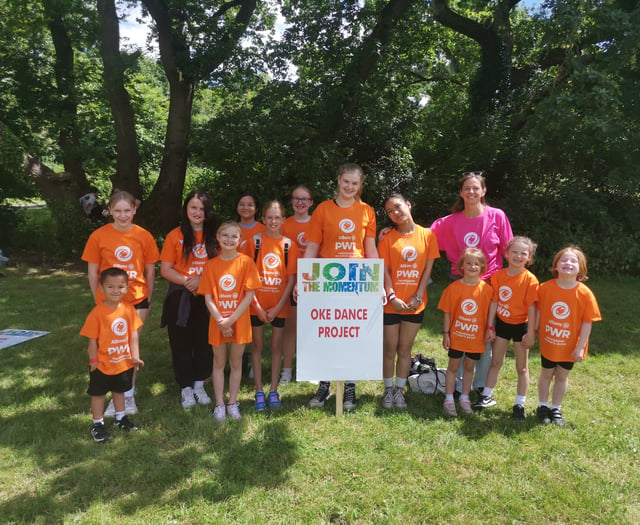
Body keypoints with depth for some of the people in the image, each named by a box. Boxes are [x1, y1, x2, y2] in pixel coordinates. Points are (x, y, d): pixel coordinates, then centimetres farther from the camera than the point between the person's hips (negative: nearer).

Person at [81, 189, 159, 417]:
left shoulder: (144, 236, -5)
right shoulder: (98, 236, -6)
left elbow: (150, 270, 3)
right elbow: (92, 272, 0)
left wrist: (147, 298, 4)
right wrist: (99, 298, 2)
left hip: (136, 300, 0)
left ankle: (129, 394, 24)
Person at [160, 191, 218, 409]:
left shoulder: (214, 235, 4)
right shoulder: (175, 235, -1)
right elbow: (165, 269, -3)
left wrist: (201, 280, -13)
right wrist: (187, 281, -16)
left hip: (206, 297, 2)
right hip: (180, 298, -1)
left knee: (204, 342, 8)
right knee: (181, 343, 6)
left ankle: (199, 385, 26)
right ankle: (186, 388, 21)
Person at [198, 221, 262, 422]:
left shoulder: (246, 262, -7)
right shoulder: (211, 264, -1)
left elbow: (249, 295, -10)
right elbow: (208, 298, -3)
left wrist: (231, 320, -15)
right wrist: (220, 320, -14)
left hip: (239, 322, -1)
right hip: (217, 322, 1)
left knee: (236, 363, 10)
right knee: (219, 363, 11)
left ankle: (233, 403, 23)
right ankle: (219, 404, 22)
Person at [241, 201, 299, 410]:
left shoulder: (289, 245, -2)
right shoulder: (254, 241, -4)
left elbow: (291, 279, -2)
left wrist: (278, 306, -8)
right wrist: (257, 306, -9)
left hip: (279, 305, 1)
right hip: (257, 305, -1)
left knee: (276, 346, 10)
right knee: (257, 345, 8)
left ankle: (273, 390, 22)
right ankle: (259, 391, 18)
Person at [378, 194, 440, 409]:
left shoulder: (427, 235, 2)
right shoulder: (387, 238, 0)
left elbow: (428, 269, 0)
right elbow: (384, 270, -4)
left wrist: (418, 297, -7)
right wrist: (392, 297, -15)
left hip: (415, 304, 1)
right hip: (391, 303, -1)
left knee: (405, 349, 11)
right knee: (389, 349, 7)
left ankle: (400, 390, 23)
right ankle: (389, 389, 23)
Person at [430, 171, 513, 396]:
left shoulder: (497, 216, -5)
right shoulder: (450, 222, -1)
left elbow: (508, 249, 0)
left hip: (490, 283, -1)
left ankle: (481, 385, 26)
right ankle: (457, 385, 22)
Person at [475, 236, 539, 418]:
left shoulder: (530, 279, -16)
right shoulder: (498, 275, -7)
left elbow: (531, 307, -15)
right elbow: (494, 302, -3)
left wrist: (531, 332, -15)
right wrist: (489, 327, -3)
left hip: (521, 326, -3)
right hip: (502, 323, 3)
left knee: (522, 367, 10)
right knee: (496, 362, 15)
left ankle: (519, 404, 21)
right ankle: (487, 396, 28)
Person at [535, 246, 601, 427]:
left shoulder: (585, 294, -17)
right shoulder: (546, 288, -14)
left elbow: (587, 322, -12)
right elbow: (538, 312, -4)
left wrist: (580, 347, -13)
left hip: (569, 346, 0)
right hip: (548, 342, 0)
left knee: (562, 376, 16)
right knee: (546, 373, 16)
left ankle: (556, 409, 33)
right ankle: (542, 406, 33)